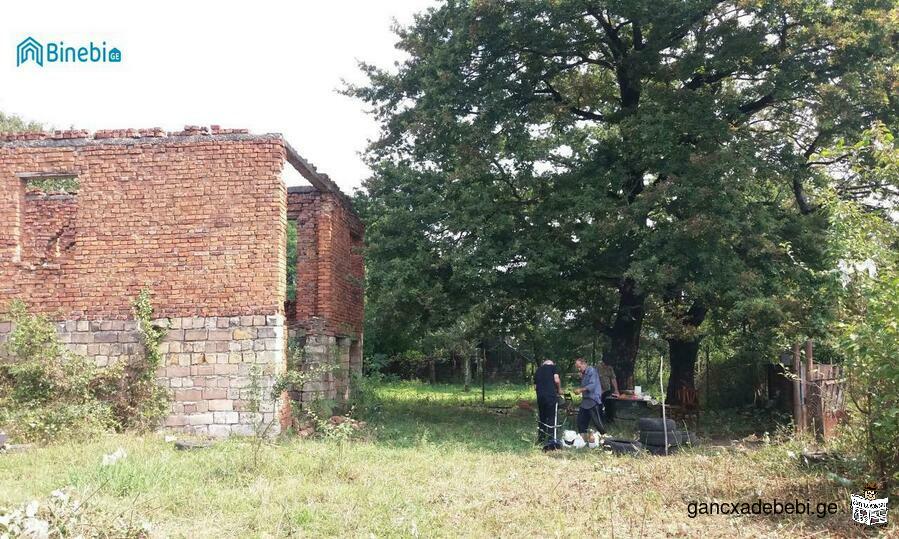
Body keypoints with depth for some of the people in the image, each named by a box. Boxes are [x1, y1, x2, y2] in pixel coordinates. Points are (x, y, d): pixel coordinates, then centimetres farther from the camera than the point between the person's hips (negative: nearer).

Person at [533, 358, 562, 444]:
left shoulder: (537, 370, 21)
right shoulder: (553, 367, 7)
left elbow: (535, 387, 18)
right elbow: (556, 380, -8)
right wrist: (559, 389, 7)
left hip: (540, 396, 5)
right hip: (551, 396, -5)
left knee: (542, 418, 15)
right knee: (551, 418, 1)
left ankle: (540, 439, 19)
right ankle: (550, 439, 0)